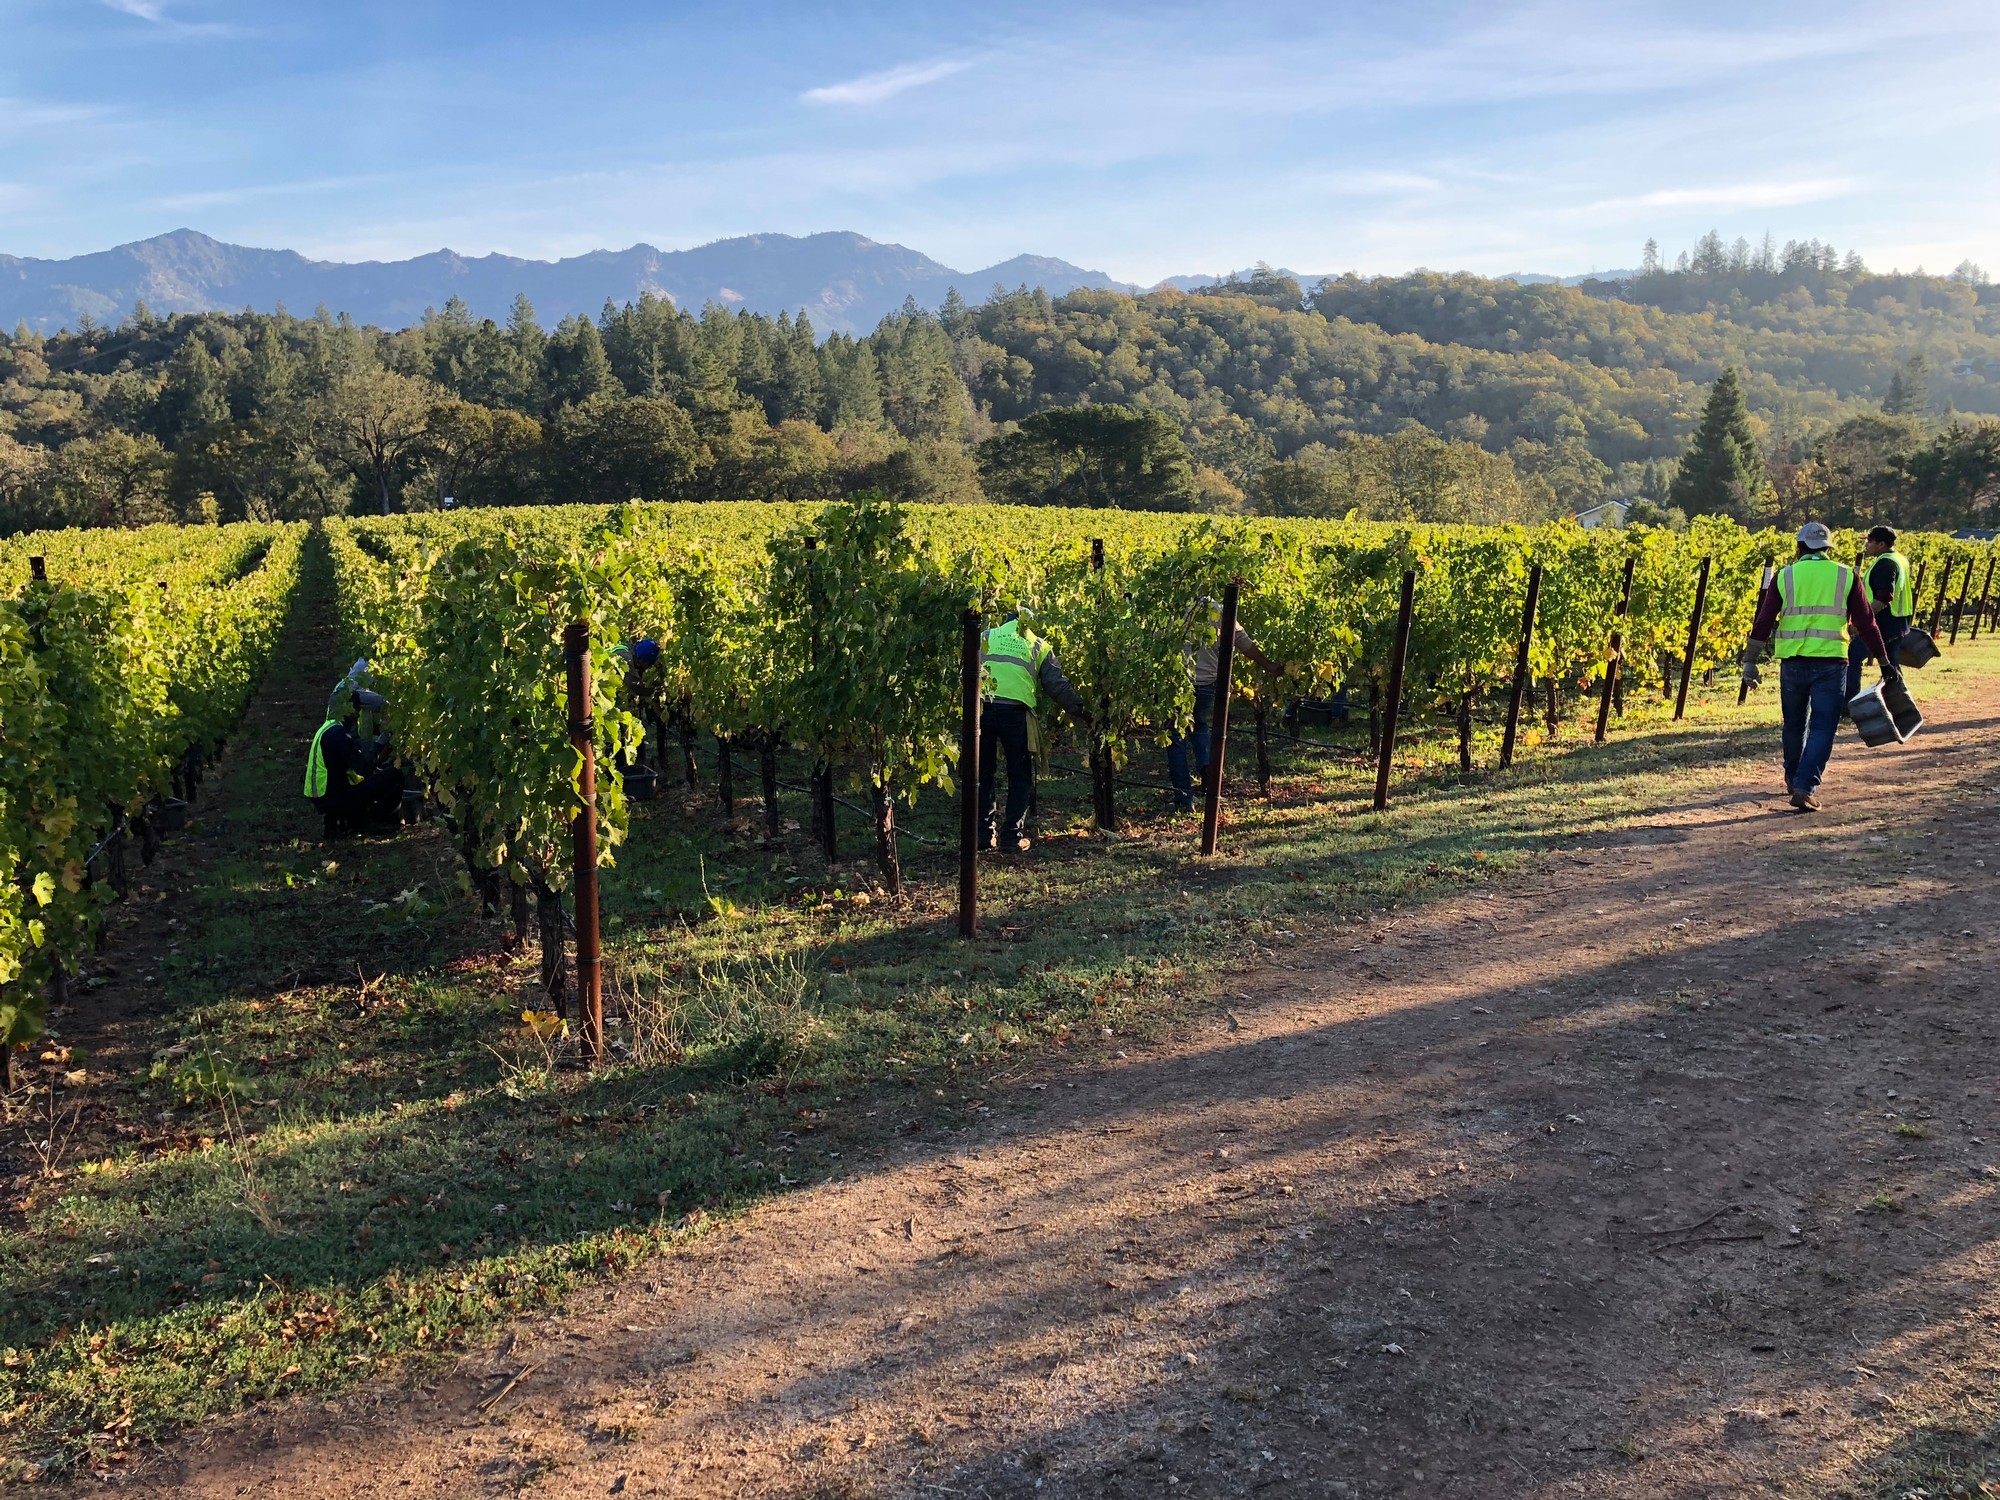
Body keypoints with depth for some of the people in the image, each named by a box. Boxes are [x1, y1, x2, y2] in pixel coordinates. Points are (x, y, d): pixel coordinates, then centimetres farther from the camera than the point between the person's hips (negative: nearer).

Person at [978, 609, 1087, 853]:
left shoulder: (985, 637, 18)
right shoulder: (1039, 646, 16)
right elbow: (1057, 686, 14)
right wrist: (1080, 712, 23)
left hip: (982, 709, 1)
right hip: (1016, 712, -1)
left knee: (982, 774, 14)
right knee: (1020, 777, 11)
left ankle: (984, 833, 15)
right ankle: (1013, 836, 9)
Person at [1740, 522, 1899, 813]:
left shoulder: (1784, 576, 4)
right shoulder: (1846, 576, 3)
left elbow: (1764, 621, 0)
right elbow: (1866, 624, 4)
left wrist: (1750, 661, 4)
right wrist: (1885, 662, 11)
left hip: (1793, 663, 2)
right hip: (1830, 664, -2)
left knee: (1795, 725, 19)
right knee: (1822, 729, 1)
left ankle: (1793, 780, 36)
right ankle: (1805, 788, -11)